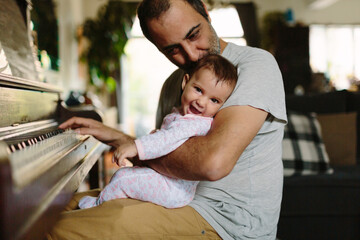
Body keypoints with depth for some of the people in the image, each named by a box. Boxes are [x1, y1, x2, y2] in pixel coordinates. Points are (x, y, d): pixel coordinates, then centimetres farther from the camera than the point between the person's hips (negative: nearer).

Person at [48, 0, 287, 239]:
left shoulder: (256, 62, -14)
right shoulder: (174, 84, 13)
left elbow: (214, 162, -30)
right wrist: (116, 138, 7)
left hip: (228, 220, -8)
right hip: (182, 199, 8)